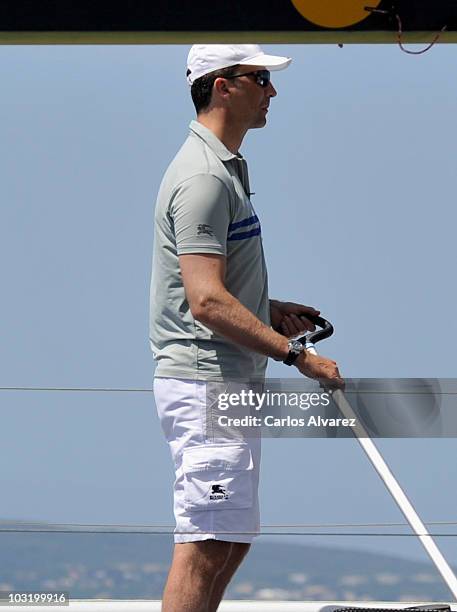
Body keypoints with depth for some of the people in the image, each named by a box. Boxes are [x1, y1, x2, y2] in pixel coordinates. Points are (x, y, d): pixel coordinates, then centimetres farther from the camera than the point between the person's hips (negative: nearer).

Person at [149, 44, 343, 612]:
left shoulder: (226, 166, 18)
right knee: (207, 544, -11)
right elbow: (207, 302, -25)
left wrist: (272, 310, 13)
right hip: (206, 385, -11)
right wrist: (297, 353, -24)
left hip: (232, 385, 11)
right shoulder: (204, 176, -17)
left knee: (232, 541, 14)